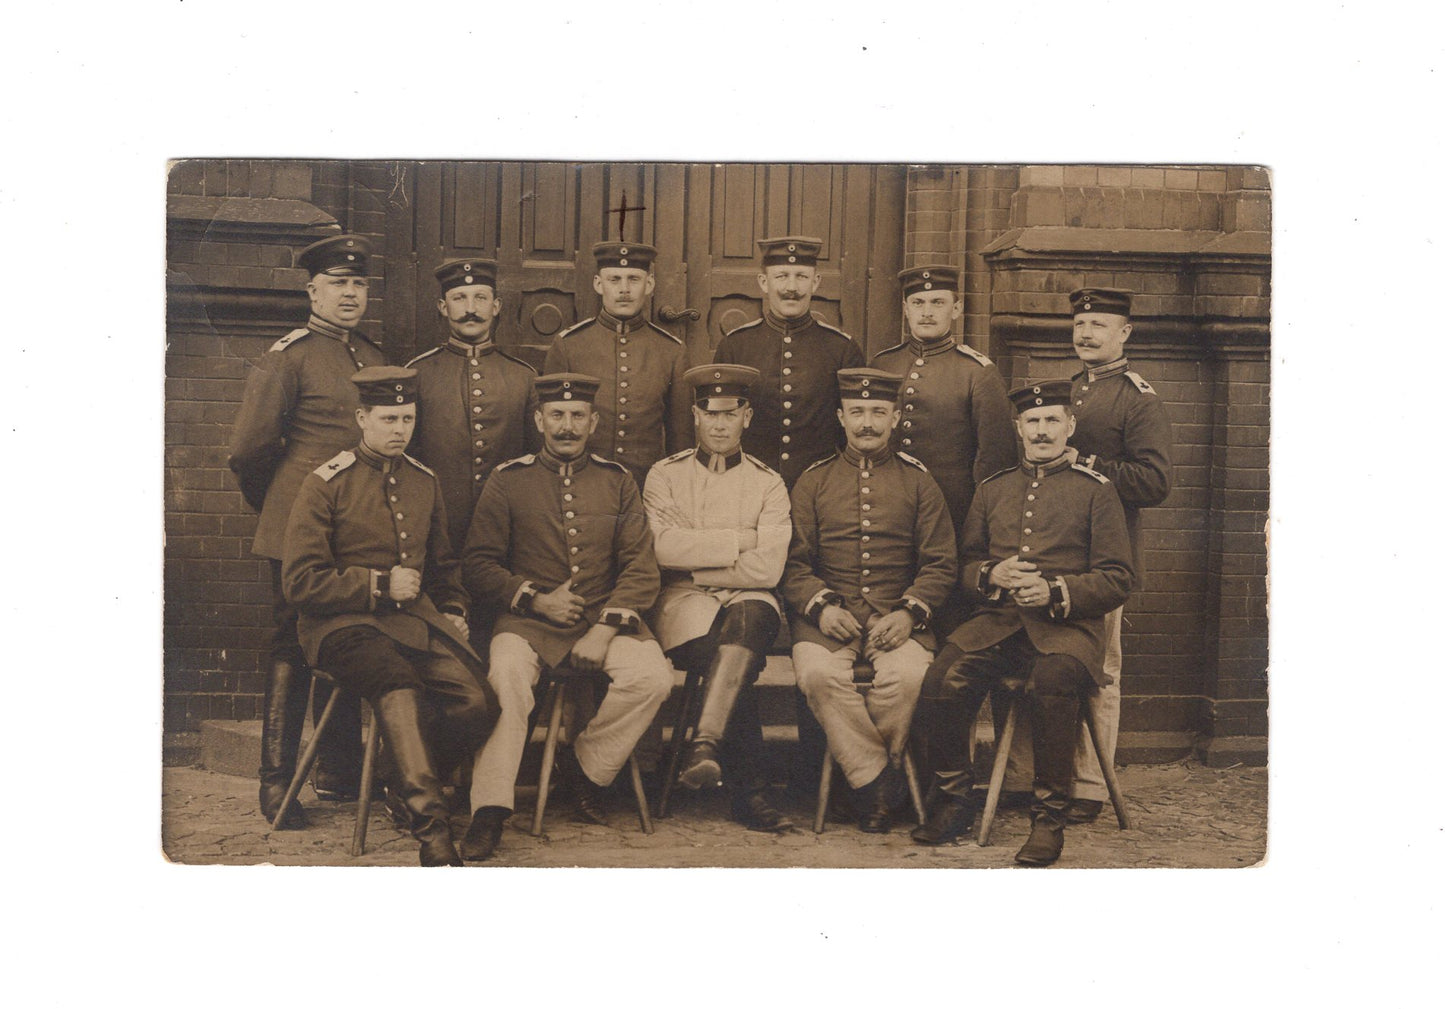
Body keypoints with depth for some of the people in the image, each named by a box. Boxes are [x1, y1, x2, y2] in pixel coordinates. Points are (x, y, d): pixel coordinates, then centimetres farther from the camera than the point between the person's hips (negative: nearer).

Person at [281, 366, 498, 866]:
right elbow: (300, 582, -7)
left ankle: (410, 785, 4)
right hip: (343, 623, -5)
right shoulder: (325, 485, -2)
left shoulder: (424, 482, 15)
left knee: (479, 702, -21)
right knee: (400, 686, -37)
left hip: (417, 618, 5)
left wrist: (454, 610, 13)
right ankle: (431, 825, -34)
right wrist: (379, 585, -11)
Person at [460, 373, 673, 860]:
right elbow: (478, 564, 3)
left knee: (652, 677, -26)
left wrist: (603, 630, -12)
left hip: (606, 617, 2)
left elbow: (642, 569, 3)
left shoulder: (618, 481, 9)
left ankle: (587, 765, -1)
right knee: (505, 677, -33)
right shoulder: (508, 480, 6)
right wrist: (536, 600, -12)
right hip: (528, 620, -2)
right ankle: (489, 812, -26)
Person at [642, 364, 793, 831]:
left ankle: (707, 744, -49)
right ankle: (749, 790, -31)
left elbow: (767, 569, -4)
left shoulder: (768, 484, 12)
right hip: (684, 604, 0)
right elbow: (663, 548, -6)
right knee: (731, 660, -33)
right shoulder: (664, 475, 13)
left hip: (748, 603, 0)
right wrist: (737, 539, -4)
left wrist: (695, 558, -3)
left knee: (747, 619, -38)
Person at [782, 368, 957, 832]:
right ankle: (877, 782, -19)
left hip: (897, 616, 0)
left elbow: (941, 564, 7)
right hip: (828, 615, 0)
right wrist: (820, 606, -12)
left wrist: (909, 612, -11)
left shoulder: (918, 481, 12)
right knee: (819, 673, -32)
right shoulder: (814, 481, 13)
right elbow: (794, 563, 8)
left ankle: (863, 769, -11)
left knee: (909, 674, -33)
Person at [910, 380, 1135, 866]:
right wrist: (992, 575, -4)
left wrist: (1055, 591, -13)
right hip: (998, 620, 3)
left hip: (1068, 625, -3)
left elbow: (1118, 580, 3)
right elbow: (963, 565, 20)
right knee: (941, 681, -25)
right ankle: (955, 798, -3)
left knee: (1051, 682, -37)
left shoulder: (1095, 490, 9)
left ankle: (1050, 816, -21)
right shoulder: (993, 489, 20)